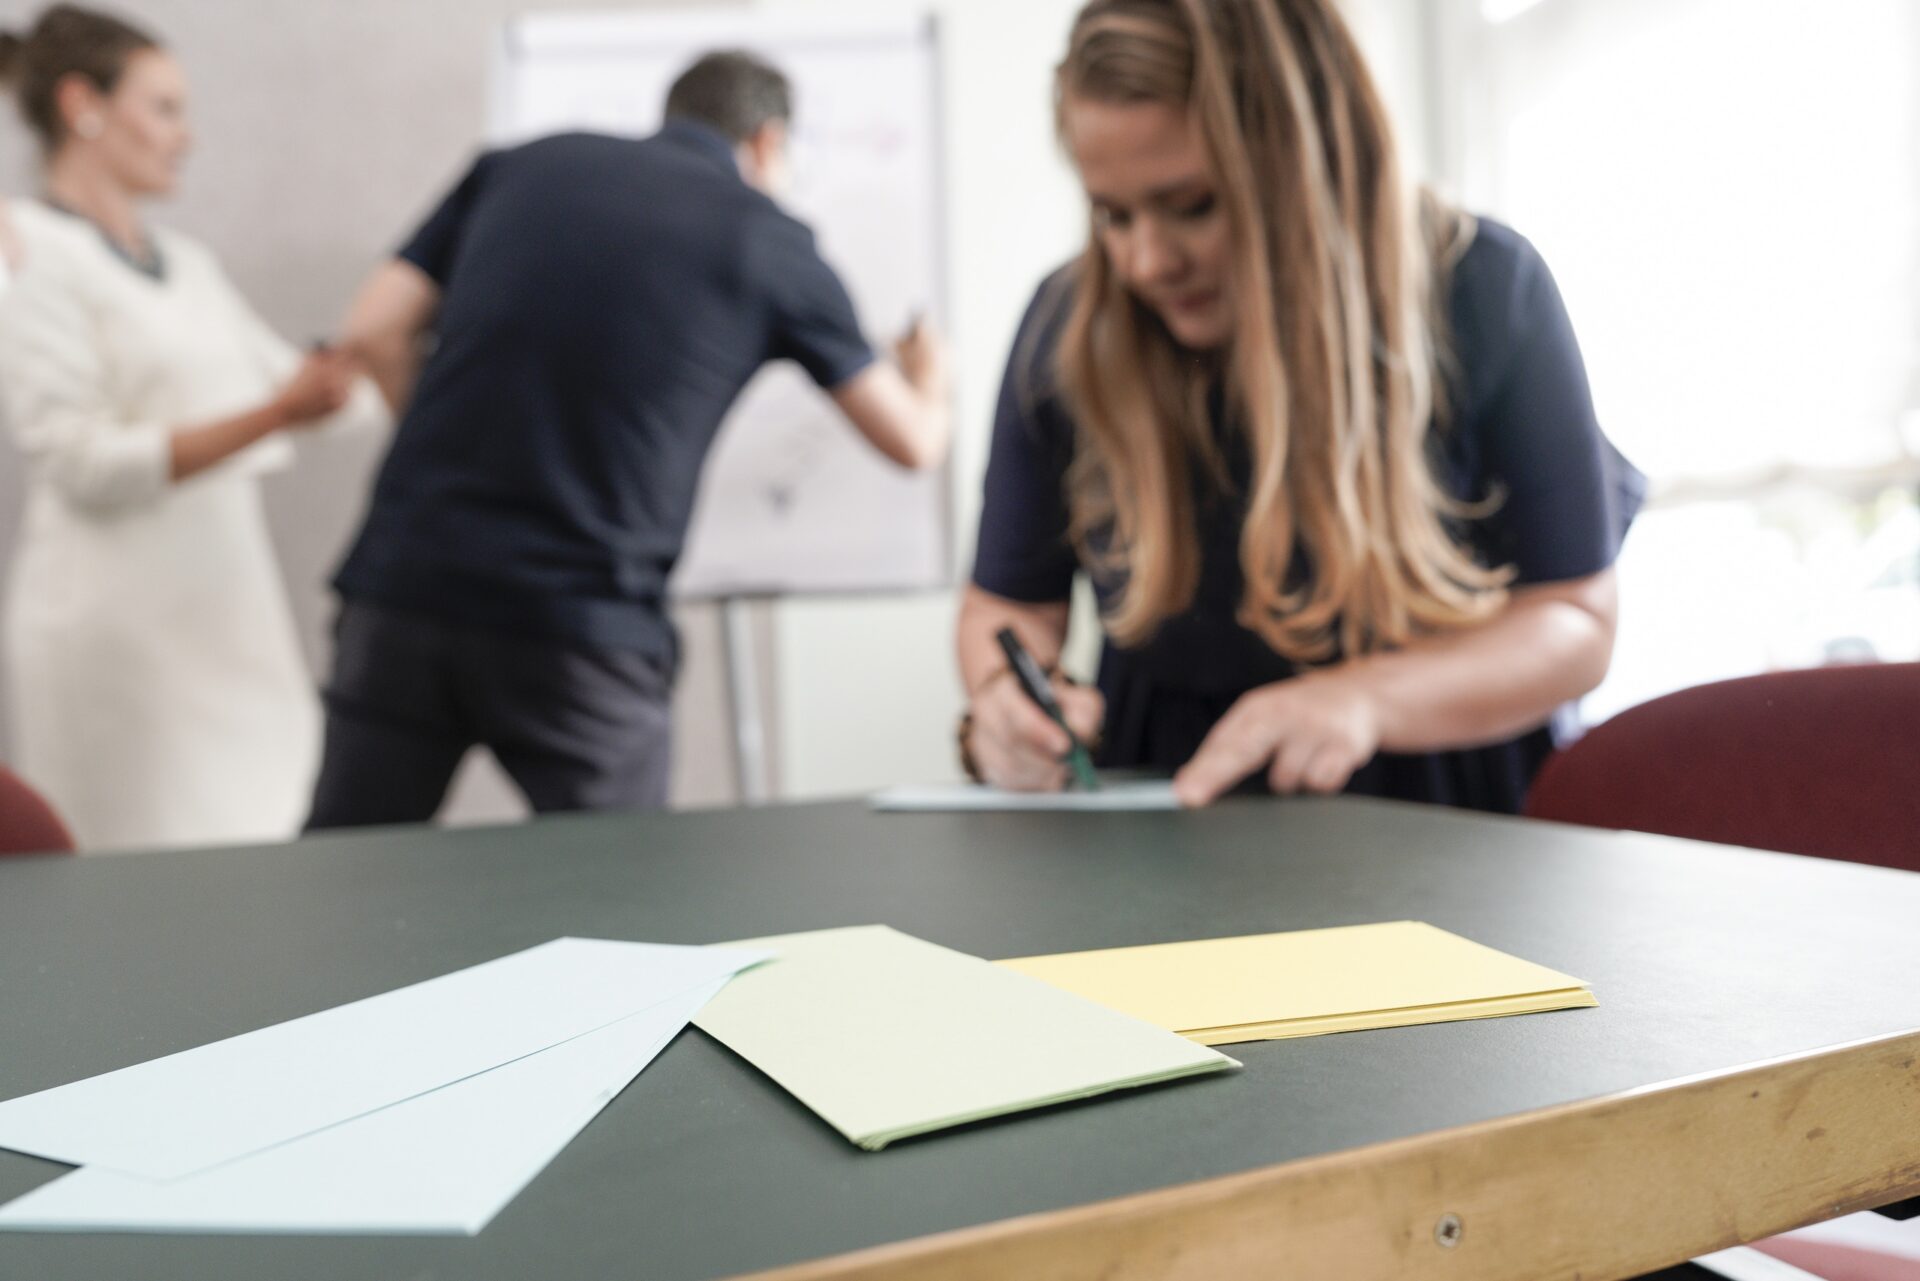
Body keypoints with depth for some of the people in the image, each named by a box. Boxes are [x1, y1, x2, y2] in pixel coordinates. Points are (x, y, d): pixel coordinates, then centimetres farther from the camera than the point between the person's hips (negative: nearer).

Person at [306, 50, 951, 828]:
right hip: (581, 628, -3)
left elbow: (376, 332, 6)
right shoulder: (771, 243, 7)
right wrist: (928, 377, 37)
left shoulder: (522, 165, 13)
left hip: (403, 583, 4)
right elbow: (911, 442, 14)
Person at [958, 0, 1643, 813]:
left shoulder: (1484, 294, -10)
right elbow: (1009, 602, 6)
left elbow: (1574, 621, -7)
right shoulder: (1068, 329, -6)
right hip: (1169, 804, 1)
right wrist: (1003, 698, -17)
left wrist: (1367, 700, -25)